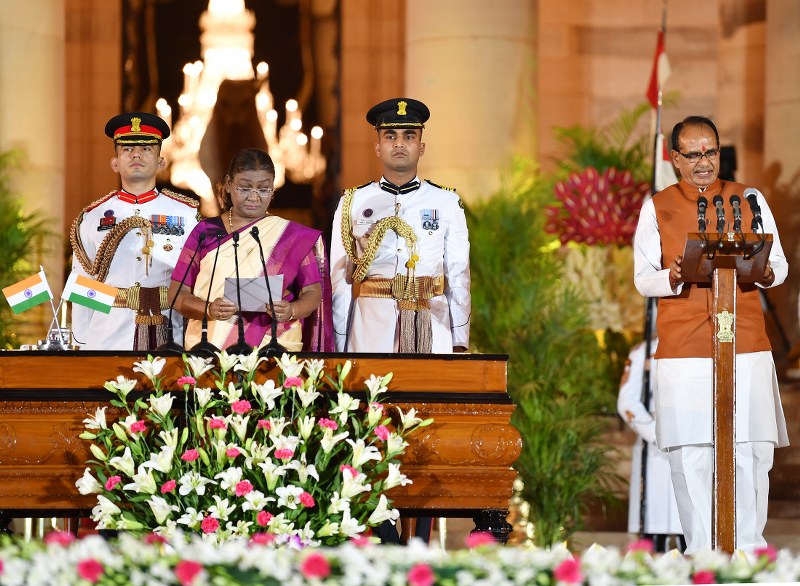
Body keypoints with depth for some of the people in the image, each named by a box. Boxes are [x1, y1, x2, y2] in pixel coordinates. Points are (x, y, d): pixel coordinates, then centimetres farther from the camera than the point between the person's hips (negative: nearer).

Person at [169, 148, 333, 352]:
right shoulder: (206, 232, 6)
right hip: (209, 345, 0)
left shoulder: (293, 236, 5)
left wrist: (291, 311, -17)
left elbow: (313, 293, 5)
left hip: (272, 346, 0)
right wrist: (209, 309, -17)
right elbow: (177, 293, 3)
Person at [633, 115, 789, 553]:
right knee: (689, 452, -3)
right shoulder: (657, 207, 9)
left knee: (752, 450, -3)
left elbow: (779, 264, 11)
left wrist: (766, 274, -13)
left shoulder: (750, 200, 11)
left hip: (746, 344, 1)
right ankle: (700, 547, 4)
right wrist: (672, 278, -17)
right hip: (682, 349, -1)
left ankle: (749, 543, 6)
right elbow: (642, 278, 6)